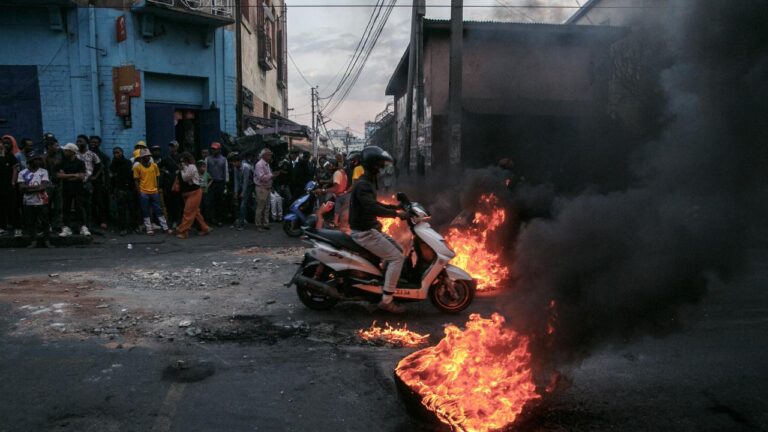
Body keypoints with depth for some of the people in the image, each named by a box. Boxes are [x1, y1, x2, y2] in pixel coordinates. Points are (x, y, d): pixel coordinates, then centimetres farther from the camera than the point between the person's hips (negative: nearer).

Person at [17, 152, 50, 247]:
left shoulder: (43, 171, 2)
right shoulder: (23, 173, 2)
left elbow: (44, 187, -8)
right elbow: (21, 188, -6)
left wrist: (29, 188, -12)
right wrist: (37, 187, -15)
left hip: (42, 201, 0)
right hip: (28, 202, 1)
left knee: (44, 221, 4)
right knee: (30, 222, 4)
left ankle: (46, 240, 12)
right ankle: (33, 241, 13)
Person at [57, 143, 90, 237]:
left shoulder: (80, 163, -1)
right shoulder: (62, 162, 7)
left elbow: (82, 177, -11)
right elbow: (58, 175, -4)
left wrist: (66, 176, -6)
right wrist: (73, 175, -12)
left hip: (78, 189, -3)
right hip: (66, 189, 3)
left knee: (80, 208, -2)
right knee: (66, 208, 4)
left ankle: (83, 227, 1)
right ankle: (67, 228, 9)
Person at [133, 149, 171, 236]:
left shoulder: (154, 165, 6)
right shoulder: (137, 167, -1)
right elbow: (136, 180, 0)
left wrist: (158, 188, 4)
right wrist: (139, 191, -7)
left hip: (154, 192, 2)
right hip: (144, 193, -2)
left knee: (159, 210, 6)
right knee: (145, 212, 3)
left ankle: (165, 228, 8)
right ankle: (149, 229, 8)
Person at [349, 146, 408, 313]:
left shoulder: (369, 182, 13)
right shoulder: (362, 185, -21)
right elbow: (372, 208, -34)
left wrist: (395, 207, 17)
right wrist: (396, 214, -31)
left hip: (371, 229, 11)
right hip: (364, 232, -11)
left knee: (398, 250, 17)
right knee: (397, 257, -13)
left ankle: (384, 285, 23)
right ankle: (386, 300, -10)